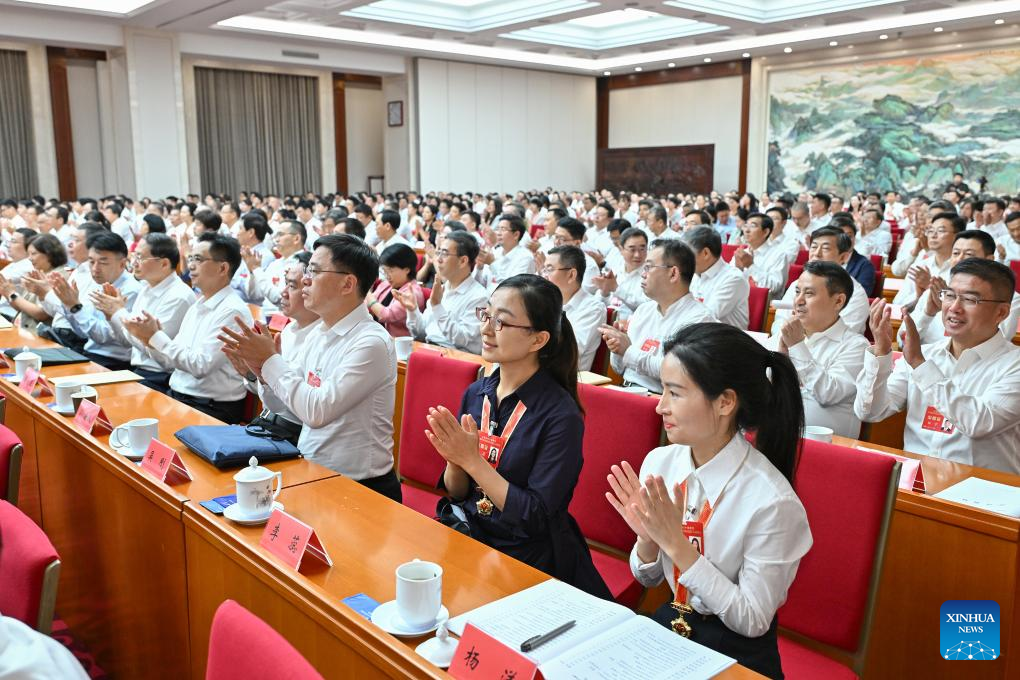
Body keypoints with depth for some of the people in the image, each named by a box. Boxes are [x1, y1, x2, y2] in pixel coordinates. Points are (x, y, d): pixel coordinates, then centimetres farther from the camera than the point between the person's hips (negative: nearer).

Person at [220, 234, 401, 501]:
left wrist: (271, 360, -16)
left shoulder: (371, 343, -18)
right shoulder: (317, 333, 6)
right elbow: (282, 405, 11)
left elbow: (317, 411, -25)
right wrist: (262, 371, -8)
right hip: (310, 474, 7)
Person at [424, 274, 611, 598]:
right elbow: (457, 493, 8)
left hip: (528, 557, -5)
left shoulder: (561, 416, -16)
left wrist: (472, 460, -21)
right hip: (468, 535, 6)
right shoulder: (476, 394, 3)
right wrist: (454, 459, -14)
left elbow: (537, 516, -18)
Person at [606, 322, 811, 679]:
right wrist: (648, 536, -18)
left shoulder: (772, 501, -23)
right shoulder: (658, 462, -8)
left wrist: (677, 543, -25)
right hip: (669, 623, 5)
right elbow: (648, 578, 4)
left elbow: (752, 621, -15)